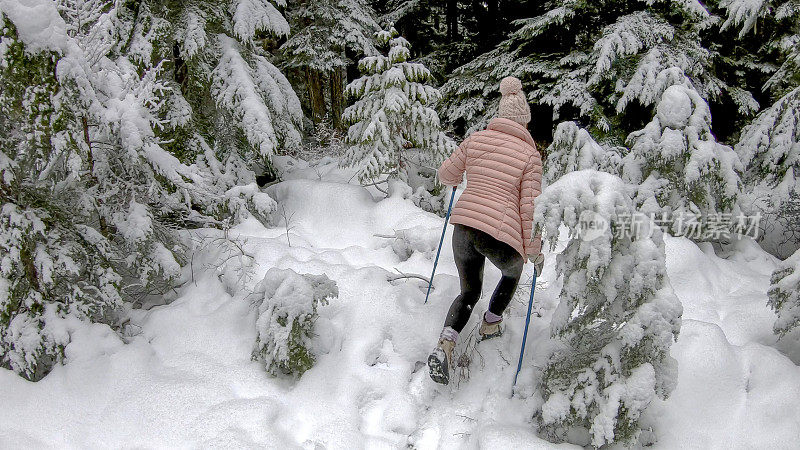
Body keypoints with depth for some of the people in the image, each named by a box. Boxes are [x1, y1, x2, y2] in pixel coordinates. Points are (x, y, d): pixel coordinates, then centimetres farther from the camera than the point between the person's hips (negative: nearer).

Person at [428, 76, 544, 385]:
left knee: (470, 291, 21)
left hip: (464, 225, 3)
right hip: (501, 233, -3)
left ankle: (445, 344, -2)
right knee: (512, 272, 33)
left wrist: (456, 179, 40)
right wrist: (534, 252, 4)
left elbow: (447, 175, 15)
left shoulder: (475, 139, 8)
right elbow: (529, 208, -5)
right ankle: (490, 326, 40)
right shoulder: (530, 155, -1)